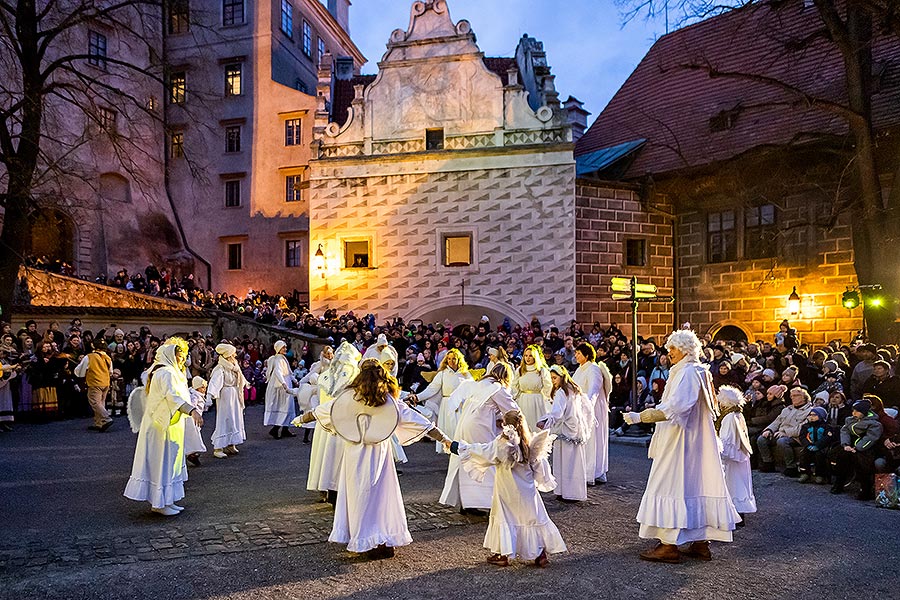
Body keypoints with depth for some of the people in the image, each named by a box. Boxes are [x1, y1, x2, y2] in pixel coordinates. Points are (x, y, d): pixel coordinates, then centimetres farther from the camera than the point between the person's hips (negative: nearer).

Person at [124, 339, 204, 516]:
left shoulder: (170, 372, 14)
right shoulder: (166, 373, -19)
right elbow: (173, 396, -36)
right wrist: (192, 410, -48)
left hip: (168, 424, 11)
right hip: (162, 427, -11)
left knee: (170, 460, 14)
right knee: (162, 461, -3)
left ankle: (165, 501, 21)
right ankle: (159, 503, 5)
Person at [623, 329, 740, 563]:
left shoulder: (687, 373, -18)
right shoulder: (701, 371, 14)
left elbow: (674, 407, -29)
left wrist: (640, 417, -32)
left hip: (680, 439, -10)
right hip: (697, 439, 10)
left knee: (673, 484, -6)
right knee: (696, 485, 11)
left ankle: (670, 545, -2)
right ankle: (700, 542, 17)